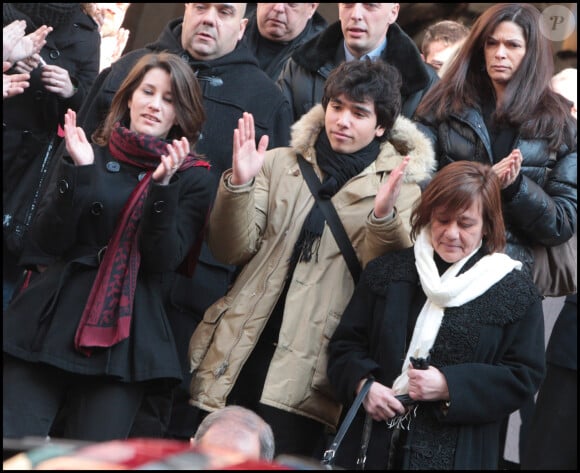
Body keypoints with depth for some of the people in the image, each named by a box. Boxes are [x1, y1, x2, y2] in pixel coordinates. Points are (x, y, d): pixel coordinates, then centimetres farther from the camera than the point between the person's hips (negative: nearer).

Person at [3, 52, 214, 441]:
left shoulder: (193, 177, 6)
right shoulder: (92, 155, 10)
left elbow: (163, 261, -7)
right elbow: (49, 241, 0)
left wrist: (163, 185, -18)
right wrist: (78, 172, -12)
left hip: (124, 334, -1)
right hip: (48, 322, 1)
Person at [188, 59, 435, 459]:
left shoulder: (399, 186, 5)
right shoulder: (280, 164, 10)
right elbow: (232, 250, 3)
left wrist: (384, 215, -27)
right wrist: (238, 184, -14)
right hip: (238, 356, 2)